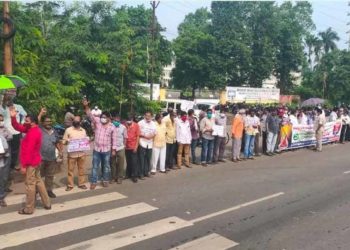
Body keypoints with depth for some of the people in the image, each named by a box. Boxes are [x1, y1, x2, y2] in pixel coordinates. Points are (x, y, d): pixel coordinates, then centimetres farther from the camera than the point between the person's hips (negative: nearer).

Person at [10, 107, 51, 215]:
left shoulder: (32, 133, -22)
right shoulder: (33, 130, 9)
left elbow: (29, 151, -25)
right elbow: (17, 127, 10)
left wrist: (23, 165, -22)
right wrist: (13, 117, -6)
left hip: (31, 163, -10)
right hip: (35, 161, 10)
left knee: (30, 184, -1)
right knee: (38, 181, 16)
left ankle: (29, 209, 10)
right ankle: (47, 203, 23)